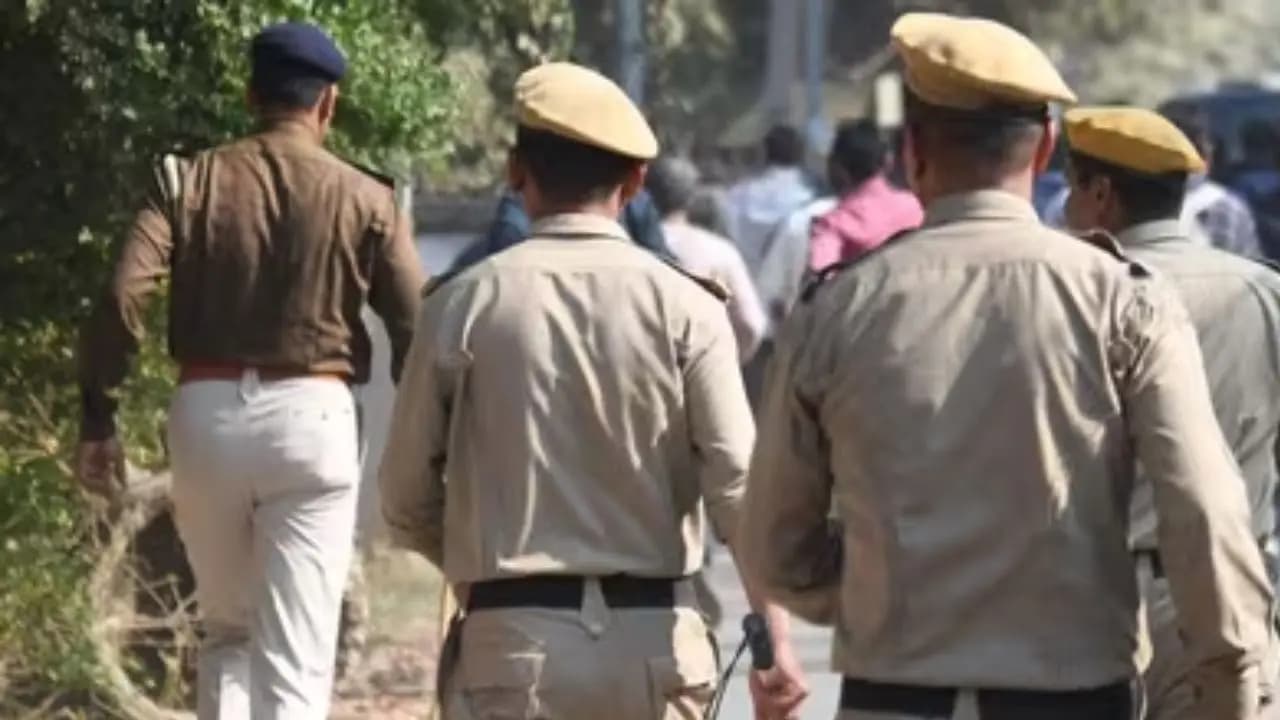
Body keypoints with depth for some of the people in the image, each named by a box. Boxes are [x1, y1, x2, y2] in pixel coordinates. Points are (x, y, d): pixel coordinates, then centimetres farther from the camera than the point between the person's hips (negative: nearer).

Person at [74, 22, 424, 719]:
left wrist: (98, 420, -2)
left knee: (226, 632, 21)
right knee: (294, 662, -2)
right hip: (310, 416, -2)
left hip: (206, 412, 2)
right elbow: (415, 330, -2)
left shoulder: (188, 181, 4)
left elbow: (121, 300, -7)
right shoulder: (363, 198, 1)